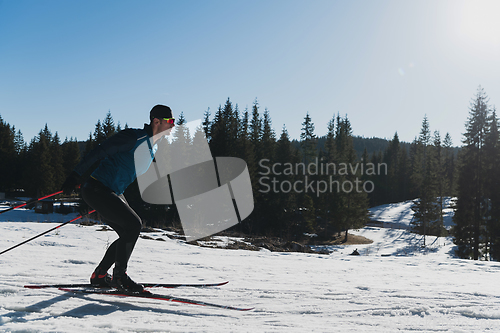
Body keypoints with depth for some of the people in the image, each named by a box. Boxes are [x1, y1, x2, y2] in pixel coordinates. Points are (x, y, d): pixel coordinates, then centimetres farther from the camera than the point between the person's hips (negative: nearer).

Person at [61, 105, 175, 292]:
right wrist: (75, 176, -23)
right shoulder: (133, 137, -17)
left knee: (129, 234, 8)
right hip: (97, 190, -10)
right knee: (133, 224, -17)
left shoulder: (154, 147, 12)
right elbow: (99, 152, -19)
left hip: (114, 193, 10)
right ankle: (119, 276, -3)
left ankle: (99, 276, 20)